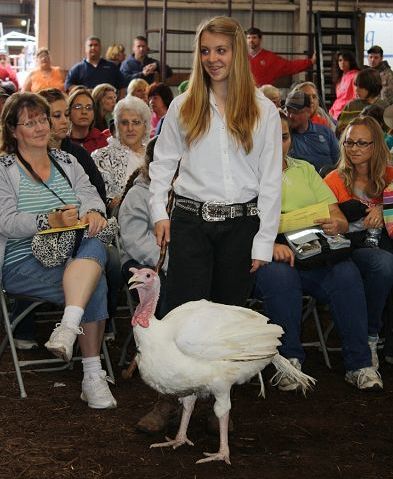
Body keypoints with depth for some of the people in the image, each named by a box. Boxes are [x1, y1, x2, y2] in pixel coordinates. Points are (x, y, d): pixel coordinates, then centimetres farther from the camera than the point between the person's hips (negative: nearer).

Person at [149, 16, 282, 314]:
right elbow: (163, 163, 11)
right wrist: (159, 211, -3)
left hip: (241, 224, 0)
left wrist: (264, 242, -3)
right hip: (190, 221, 0)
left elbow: (271, 180, 1)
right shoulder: (182, 107, 6)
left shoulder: (264, 111, 2)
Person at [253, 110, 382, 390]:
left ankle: (359, 363, -19)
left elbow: (339, 218, 14)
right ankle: (290, 359, -22)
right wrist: (270, 245, -26)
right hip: (267, 258, -3)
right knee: (279, 275, -37)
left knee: (347, 273, -26)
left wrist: (336, 225, -10)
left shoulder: (305, 170, 22)